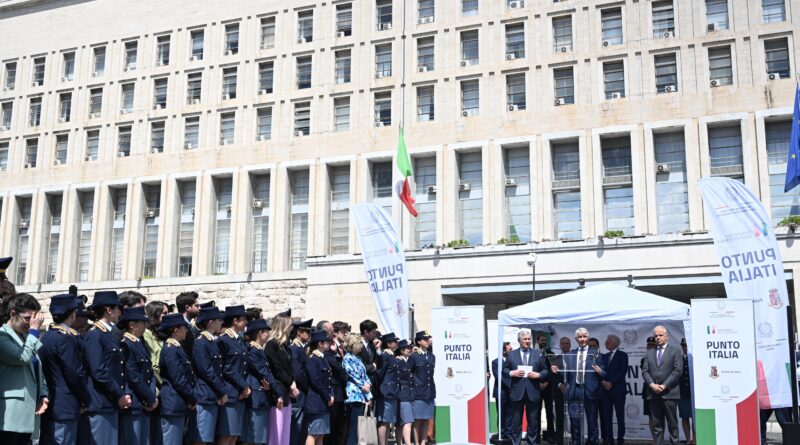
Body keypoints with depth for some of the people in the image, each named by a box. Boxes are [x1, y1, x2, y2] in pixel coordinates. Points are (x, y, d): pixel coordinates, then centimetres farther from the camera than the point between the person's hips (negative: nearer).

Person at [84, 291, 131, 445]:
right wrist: (120, 396, -13)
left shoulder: (111, 335, 16)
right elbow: (99, 372, -19)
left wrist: (124, 394, 3)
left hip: (113, 403, 9)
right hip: (100, 404, -9)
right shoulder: (94, 335, -12)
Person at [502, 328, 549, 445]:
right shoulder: (511, 354, 6)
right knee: (516, 422, 4)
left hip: (533, 392, 1)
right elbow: (504, 370, 6)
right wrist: (512, 373, -13)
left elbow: (545, 370, 7)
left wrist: (539, 375, -12)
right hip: (516, 392, -1)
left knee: (533, 422, 8)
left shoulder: (538, 353, 7)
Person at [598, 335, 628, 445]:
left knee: (620, 415, 1)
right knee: (606, 416, 2)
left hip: (618, 390, -5)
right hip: (605, 390, 5)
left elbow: (623, 372, -9)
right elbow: (601, 371, 11)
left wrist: (611, 383, -14)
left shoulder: (622, 355, 0)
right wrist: (603, 382, -8)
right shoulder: (604, 356, 17)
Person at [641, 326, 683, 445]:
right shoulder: (650, 353, 16)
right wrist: (652, 385, -7)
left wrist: (664, 386, -11)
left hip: (669, 393, -3)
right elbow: (645, 371, 10)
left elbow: (678, 371, -5)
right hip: (654, 393, 3)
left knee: (672, 423, 0)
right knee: (657, 424, 4)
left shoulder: (675, 351, 4)